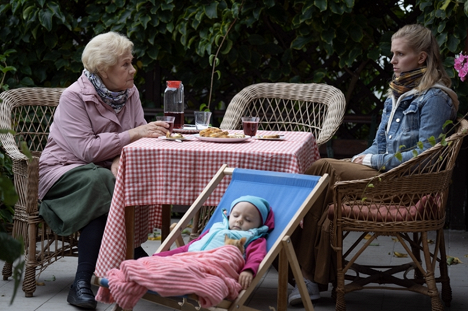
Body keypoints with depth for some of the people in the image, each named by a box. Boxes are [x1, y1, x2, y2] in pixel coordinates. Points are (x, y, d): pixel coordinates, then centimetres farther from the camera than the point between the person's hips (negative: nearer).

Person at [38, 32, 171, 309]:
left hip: (106, 170, 5)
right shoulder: (74, 97, -14)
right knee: (99, 184, -38)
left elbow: (137, 141, -2)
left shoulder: (130, 93, 5)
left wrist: (120, 159, -24)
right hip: (65, 170, -5)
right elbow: (86, 148, -24)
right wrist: (132, 135, -27)